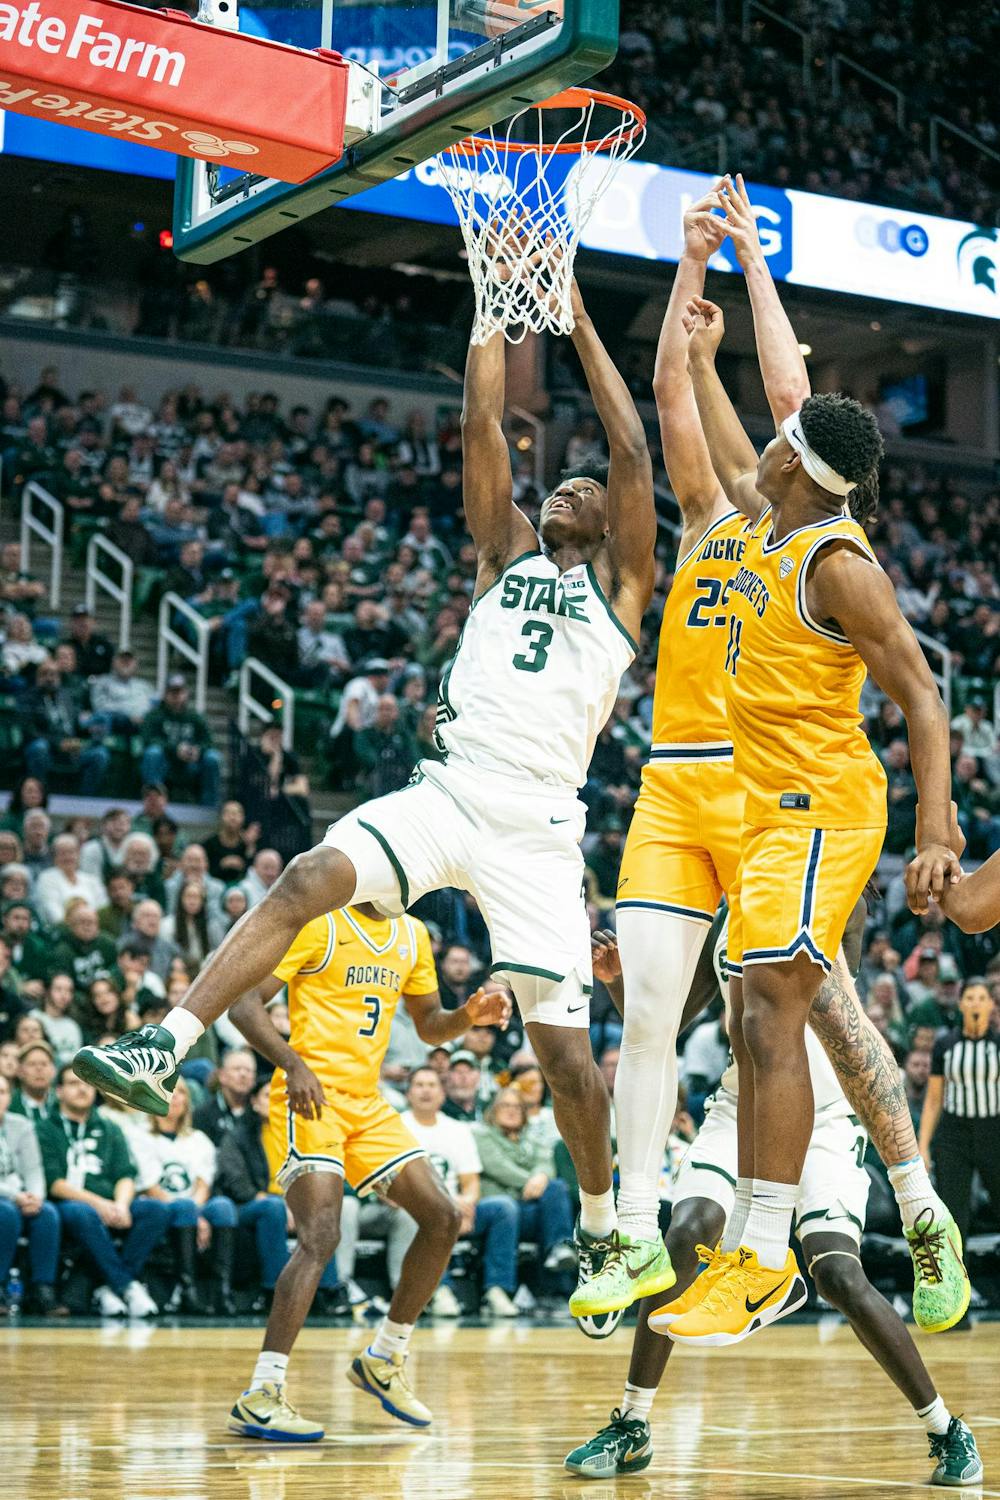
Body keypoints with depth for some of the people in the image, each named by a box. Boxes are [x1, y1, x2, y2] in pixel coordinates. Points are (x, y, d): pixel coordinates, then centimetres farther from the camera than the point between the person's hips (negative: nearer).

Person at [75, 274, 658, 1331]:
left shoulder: (620, 580, 13)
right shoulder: (508, 551, 21)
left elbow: (631, 448, 2)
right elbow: (480, 424, 12)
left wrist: (577, 320, 5)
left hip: (536, 819, -2)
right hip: (448, 790, 2)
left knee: (563, 1045, -3)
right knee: (308, 880, -25)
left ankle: (600, 1228, 17)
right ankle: (164, 1051, -33)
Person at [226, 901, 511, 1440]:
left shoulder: (412, 935, 13)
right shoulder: (318, 922, -8)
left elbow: (429, 1026, 23)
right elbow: (243, 1003, -13)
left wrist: (469, 1014, 0)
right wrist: (293, 1064, -27)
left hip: (368, 1104, 8)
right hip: (311, 1097, -8)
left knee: (442, 1218, 3)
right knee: (321, 1237, -21)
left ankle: (383, 1360, 19)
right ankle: (259, 1399, -21)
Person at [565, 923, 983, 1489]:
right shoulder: (723, 926, 7)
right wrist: (621, 982, -5)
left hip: (824, 1120, -4)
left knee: (839, 1276, -18)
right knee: (685, 1237, -18)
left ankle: (947, 1431, 0)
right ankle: (631, 1429, -7)